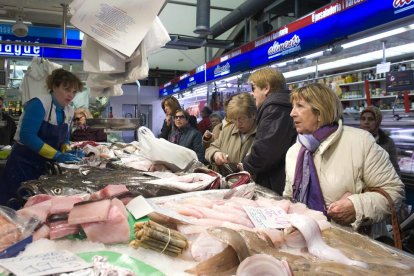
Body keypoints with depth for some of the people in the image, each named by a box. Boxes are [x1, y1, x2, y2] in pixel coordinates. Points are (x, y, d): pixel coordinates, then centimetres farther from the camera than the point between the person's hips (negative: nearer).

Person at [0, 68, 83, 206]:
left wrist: (68, 152, -9)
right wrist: (57, 155, -29)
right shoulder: (39, 104, -18)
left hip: (45, 167, 6)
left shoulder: (69, 112, 2)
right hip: (23, 165, -6)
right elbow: (27, 136, -27)